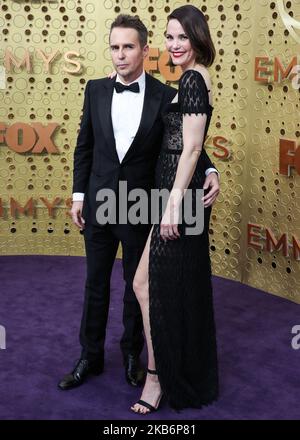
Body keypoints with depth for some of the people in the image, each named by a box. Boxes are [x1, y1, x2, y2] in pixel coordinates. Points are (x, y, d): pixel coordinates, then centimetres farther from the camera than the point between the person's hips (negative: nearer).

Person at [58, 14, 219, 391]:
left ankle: (132, 353, 33)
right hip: (99, 205, 2)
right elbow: (84, 146, 5)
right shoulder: (96, 90, 0)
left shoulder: (165, 96, -8)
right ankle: (90, 357, 29)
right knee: (95, 283, 13)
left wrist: (209, 171, -21)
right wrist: (78, 195, 3)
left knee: (137, 285, 13)